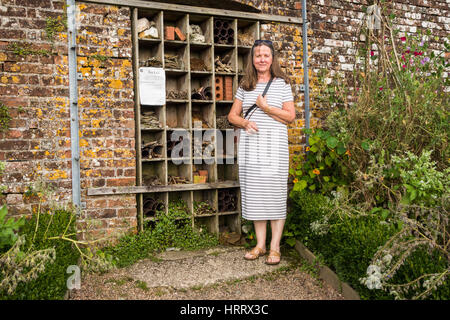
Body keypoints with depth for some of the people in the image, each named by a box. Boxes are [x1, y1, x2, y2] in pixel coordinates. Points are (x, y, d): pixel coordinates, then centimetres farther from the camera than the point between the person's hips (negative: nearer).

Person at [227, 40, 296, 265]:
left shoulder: (281, 83, 5)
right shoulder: (245, 85, 13)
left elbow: (290, 116, -1)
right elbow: (232, 115, 13)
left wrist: (265, 106, -11)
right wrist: (245, 123, -7)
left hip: (274, 144, -3)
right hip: (250, 144, 3)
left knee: (275, 193, -3)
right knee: (253, 193, 5)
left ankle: (275, 247, 8)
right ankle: (260, 245, 17)